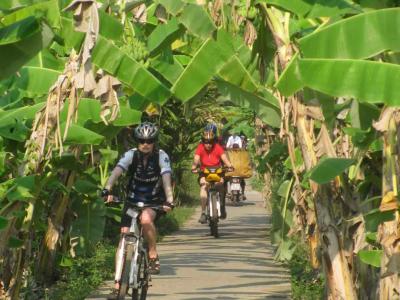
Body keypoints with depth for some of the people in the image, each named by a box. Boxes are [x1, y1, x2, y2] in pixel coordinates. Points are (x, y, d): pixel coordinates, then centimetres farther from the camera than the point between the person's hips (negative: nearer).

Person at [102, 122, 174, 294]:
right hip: (133, 200, 2)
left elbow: (166, 177, -28)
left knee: (146, 219, -35)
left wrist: (169, 199, -45)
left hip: (154, 202, -2)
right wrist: (107, 189, -46)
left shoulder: (161, 157, -14)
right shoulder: (131, 155, -12)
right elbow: (117, 171, -27)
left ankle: (153, 255, -14)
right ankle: (118, 281, -6)